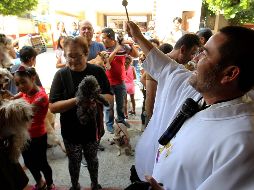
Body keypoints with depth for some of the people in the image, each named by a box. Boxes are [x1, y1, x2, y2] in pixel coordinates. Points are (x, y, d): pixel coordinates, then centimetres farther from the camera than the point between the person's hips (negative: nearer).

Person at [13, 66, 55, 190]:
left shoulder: (41, 96, -27)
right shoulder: (25, 91, -3)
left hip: (37, 137, -7)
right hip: (24, 135, 8)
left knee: (41, 164, 13)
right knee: (28, 163, 25)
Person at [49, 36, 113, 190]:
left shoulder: (98, 71, -8)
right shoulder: (61, 75, -12)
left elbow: (110, 97, -5)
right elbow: (53, 107, -16)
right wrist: (76, 100, -30)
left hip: (92, 127, 1)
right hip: (71, 130, -1)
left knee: (92, 159, 22)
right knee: (74, 162, 20)